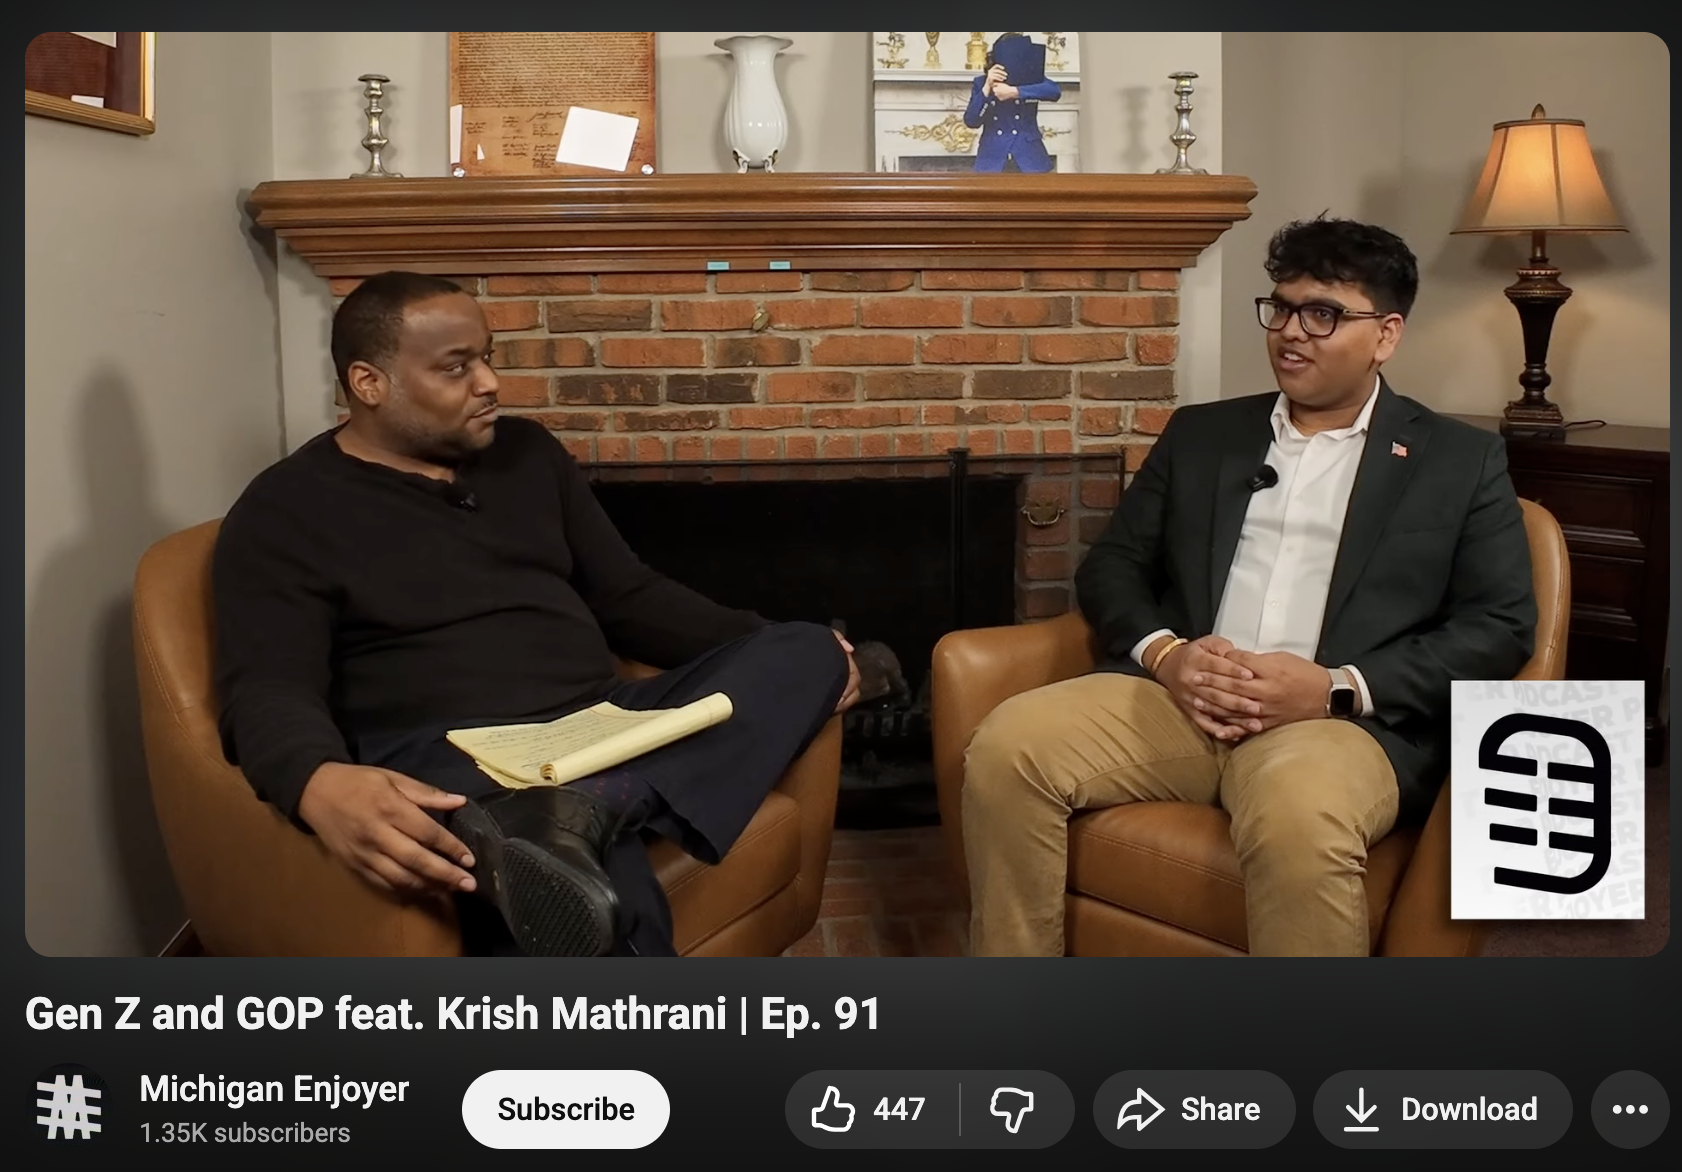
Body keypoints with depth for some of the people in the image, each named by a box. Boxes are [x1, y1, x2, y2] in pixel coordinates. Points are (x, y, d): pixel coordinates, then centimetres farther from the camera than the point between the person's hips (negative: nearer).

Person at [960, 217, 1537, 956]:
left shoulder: (1462, 461, 12)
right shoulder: (1199, 433, 21)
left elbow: (1501, 627, 3)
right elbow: (1110, 565, 16)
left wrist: (1339, 688, -12)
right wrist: (1162, 652, -7)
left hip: (1348, 720, -3)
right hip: (1177, 697, 4)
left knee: (1299, 823, -39)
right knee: (1006, 747, -23)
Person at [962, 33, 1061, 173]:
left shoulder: (1031, 78, 5)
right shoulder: (981, 83, 7)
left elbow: (1055, 90, -17)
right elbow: (971, 121, -4)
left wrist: (1014, 91, -23)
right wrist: (987, 88, -14)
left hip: (1029, 157, 0)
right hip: (993, 159, 0)